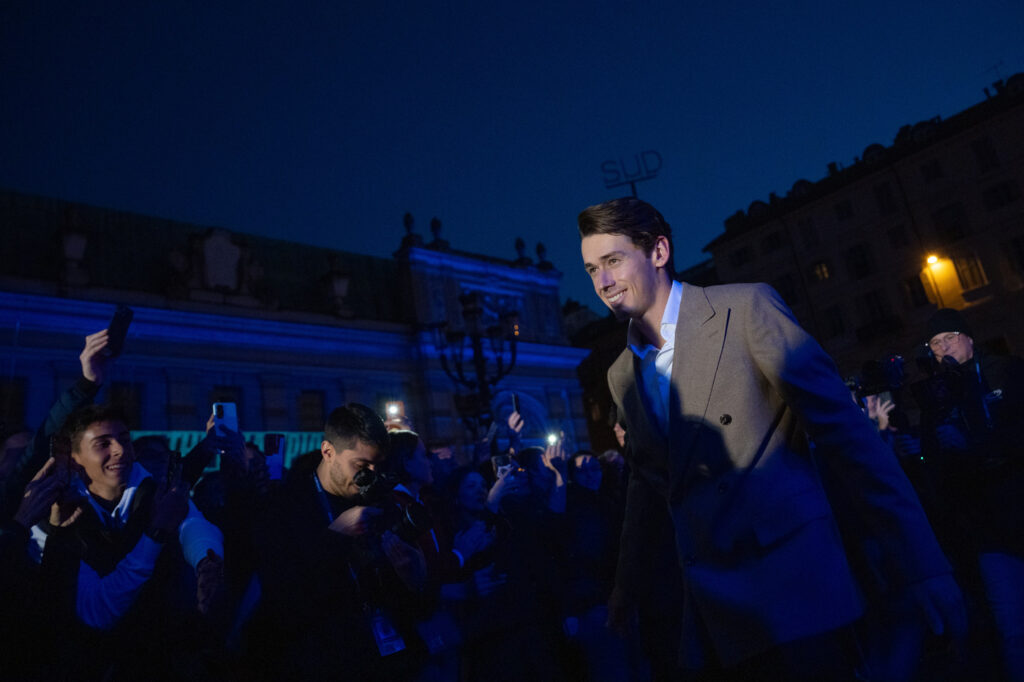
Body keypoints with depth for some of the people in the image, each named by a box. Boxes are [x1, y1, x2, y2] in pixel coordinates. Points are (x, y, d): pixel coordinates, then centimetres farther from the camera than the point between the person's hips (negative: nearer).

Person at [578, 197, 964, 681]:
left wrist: (921, 563, -12)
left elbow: (842, 427, -10)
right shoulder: (621, 376, 10)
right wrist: (624, 585, 23)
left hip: (791, 588, -5)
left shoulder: (747, 308, -8)